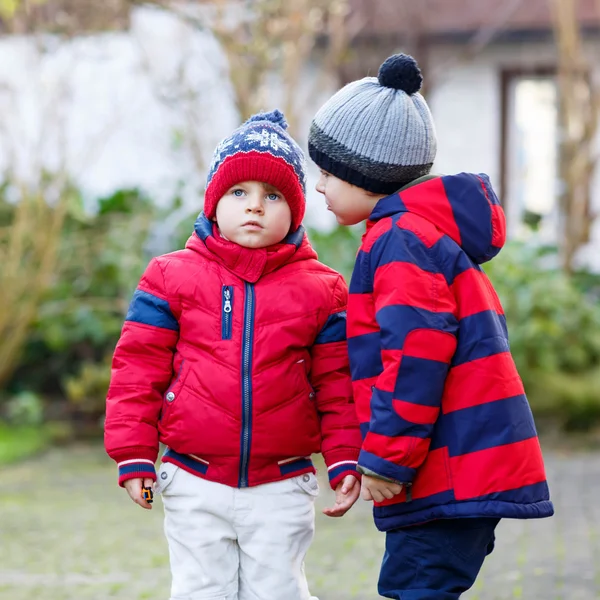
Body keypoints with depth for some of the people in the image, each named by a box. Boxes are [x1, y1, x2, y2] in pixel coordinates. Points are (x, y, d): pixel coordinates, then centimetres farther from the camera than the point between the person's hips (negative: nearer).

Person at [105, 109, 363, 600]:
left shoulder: (320, 289, 3)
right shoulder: (172, 277, 1)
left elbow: (338, 382, 3)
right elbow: (138, 369, 1)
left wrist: (346, 461, -4)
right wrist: (134, 457, -4)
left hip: (283, 487, 0)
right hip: (195, 482, 0)